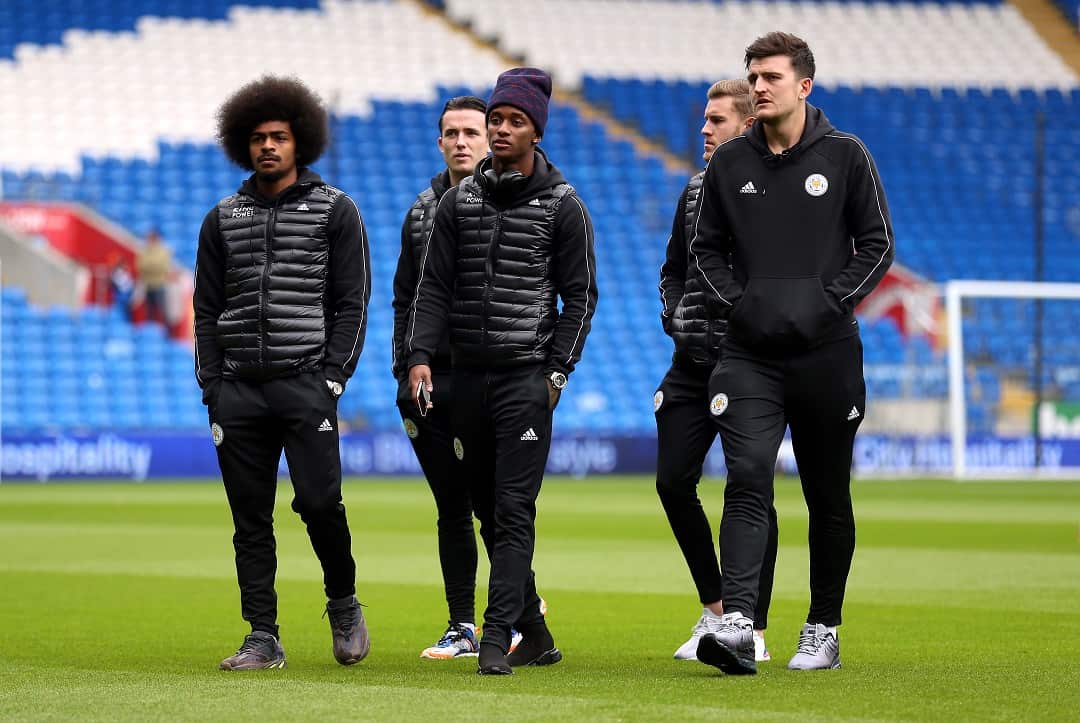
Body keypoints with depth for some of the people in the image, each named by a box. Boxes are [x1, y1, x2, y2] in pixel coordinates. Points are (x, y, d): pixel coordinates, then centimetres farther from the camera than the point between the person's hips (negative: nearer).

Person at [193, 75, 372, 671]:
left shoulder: (335, 210, 4)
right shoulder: (223, 219, 13)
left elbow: (352, 302, 1)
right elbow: (207, 309, 14)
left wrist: (334, 378, -8)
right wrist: (212, 387, 4)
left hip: (306, 381, -3)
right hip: (239, 387, 3)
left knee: (319, 501, -11)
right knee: (250, 516, 2)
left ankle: (343, 604, 13)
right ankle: (263, 639, 5)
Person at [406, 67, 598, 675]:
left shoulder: (563, 206, 0)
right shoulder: (460, 200, 10)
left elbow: (580, 296, 1)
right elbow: (434, 287, 9)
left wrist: (557, 371, -8)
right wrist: (420, 355, -4)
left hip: (528, 375, -5)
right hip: (469, 375, 5)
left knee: (514, 509, -12)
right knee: (488, 510, 8)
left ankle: (498, 637, -17)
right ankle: (535, 633, 18)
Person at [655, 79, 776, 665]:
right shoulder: (696, 192, 14)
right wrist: (676, 314, 7)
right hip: (692, 364, 7)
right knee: (673, 483, 4)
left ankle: (754, 630, 6)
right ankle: (714, 611, 20)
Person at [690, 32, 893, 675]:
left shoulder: (845, 156, 1)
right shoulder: (730, 163, 7)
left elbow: (878, 244, 3)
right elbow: (707, 248, 15)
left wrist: (831, 300, -9)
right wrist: (734, 301, -2)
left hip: (826, 351, -1)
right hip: (750, 355, 1)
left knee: (828, 495, 8)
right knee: (748, 482, -14)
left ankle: (824, 631, 20)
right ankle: (737, 626, -23)